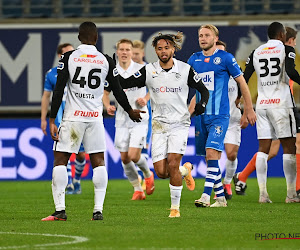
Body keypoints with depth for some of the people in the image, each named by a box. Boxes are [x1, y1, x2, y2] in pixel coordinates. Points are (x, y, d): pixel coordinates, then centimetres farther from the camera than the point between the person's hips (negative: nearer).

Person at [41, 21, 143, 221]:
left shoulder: (68, 58, -3)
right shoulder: (106, 61, 3)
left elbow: (59, 90, -6)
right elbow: (118, 91, 10)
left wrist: (52, 120, -2)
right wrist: (130, 111, 28)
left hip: (72, 117, -2)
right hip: (95, 117, 2)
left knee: (60, 161, 3)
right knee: (98, 162, 9)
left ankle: (60, 210, -6)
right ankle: (98, 210, 1)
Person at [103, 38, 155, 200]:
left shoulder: (141, 70, -5)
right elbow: (105, 92, 14)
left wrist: (146, 99, -10)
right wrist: (108, 106, -5)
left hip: (139, 118, -3)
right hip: (122, 120, 3)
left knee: (134, 155, -14)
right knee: (124, 158, 2)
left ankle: (148, 174, 19)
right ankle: (138, 190, 19)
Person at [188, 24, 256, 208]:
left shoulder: (225, 58, -3)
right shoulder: (194, 59, 10)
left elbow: (242, 83, 3)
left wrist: (250, 109, 4)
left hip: (219, 115, -5)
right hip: (201, 116, 5)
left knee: (211, 153, -18)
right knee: (209, 157, 7)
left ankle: (206, 196, -23)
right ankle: (221, 197, 16)